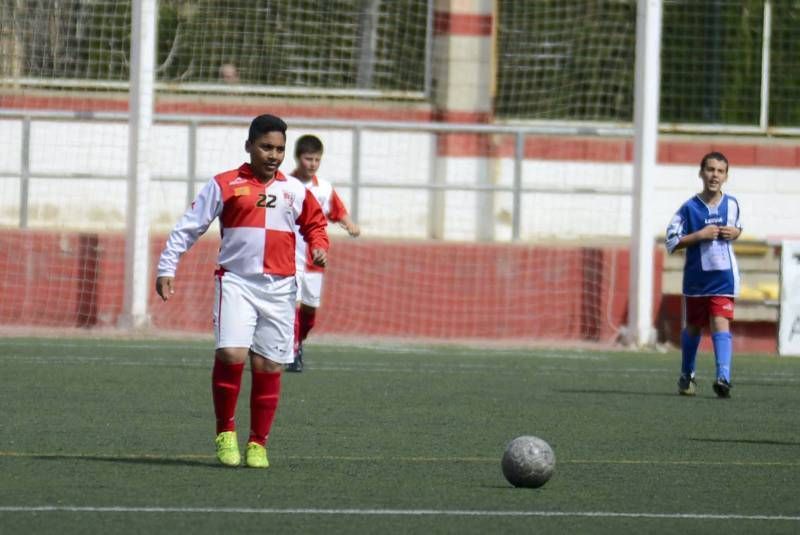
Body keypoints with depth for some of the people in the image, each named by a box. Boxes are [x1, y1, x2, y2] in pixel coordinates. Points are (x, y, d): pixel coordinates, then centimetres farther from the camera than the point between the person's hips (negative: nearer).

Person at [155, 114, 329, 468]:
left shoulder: (294, 191, 12)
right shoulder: (225, 185, 3)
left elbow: (315, 223, 27)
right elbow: (188, 227, 5)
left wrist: (319, 247, 5)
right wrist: (166, 268, 1)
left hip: (279, 288, 3)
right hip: (236, 282, -3)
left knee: (268, 366, 3)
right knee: (230, 353, -19)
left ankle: (258, 444, 14)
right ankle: (225, 432, -3)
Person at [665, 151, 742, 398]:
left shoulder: (732, 204, 3)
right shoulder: (689, 208, -6)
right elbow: (671, 241, -7)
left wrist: (734, 233, -1)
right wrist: (700, 235, -18)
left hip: (723, 277, 0)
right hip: (696, 278, 0)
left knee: (721, 323, -16)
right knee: (693, 327, 13)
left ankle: (723, 377, -26)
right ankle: (687, 376, 33)